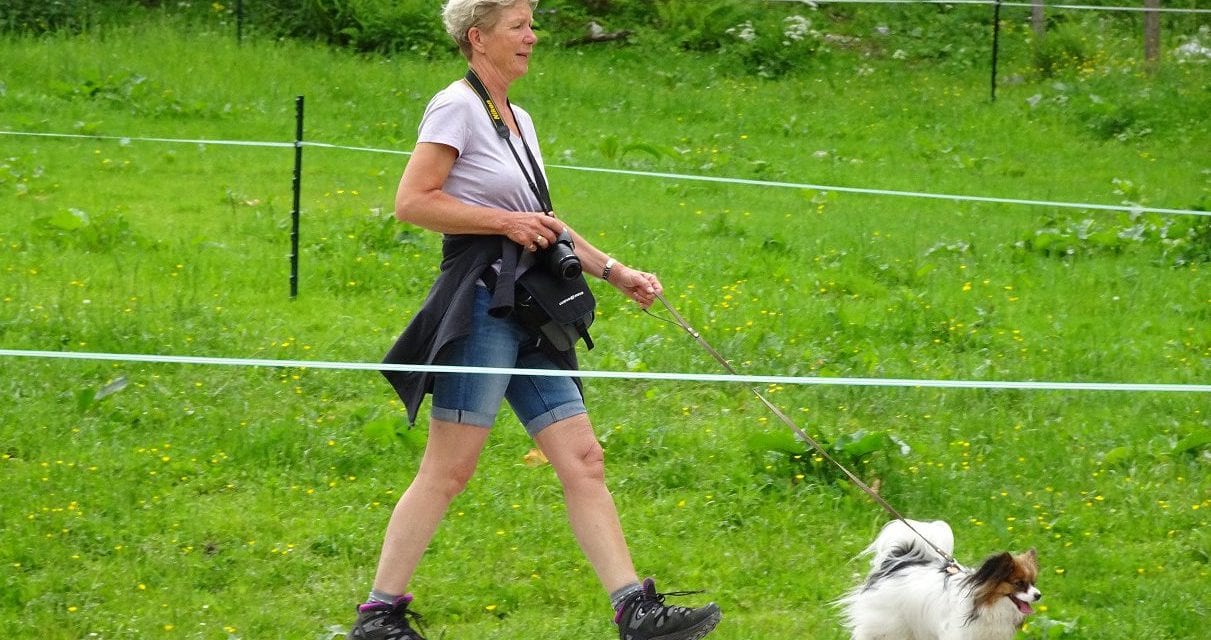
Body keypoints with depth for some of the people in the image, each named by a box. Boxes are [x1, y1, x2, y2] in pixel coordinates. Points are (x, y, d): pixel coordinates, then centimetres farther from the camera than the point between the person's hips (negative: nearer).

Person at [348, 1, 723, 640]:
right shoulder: (456, 107, -7)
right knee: (448, 469, -7)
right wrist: (505, 222, -15)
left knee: (584, 461, 2)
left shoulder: (518, 120, 20)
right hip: (479, 305, -9)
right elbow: (411, 202, -15)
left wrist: (614, 271, 21)